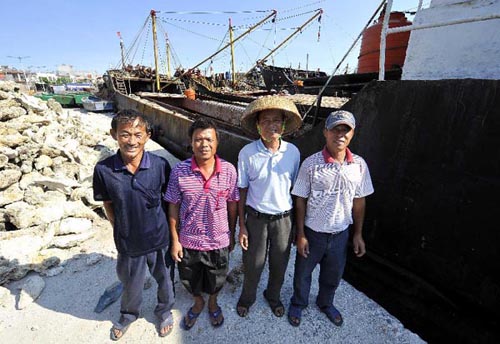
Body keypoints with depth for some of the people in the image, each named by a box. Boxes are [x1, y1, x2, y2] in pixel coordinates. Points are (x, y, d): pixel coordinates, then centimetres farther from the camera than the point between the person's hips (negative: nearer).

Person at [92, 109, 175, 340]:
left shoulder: (160, 165, -19)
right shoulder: (103, 170, -17)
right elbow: (108, 205, -1)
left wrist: (170, 229, 0)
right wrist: (121, 230, 1)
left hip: (160, 239, 0)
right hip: (128, 243, 1)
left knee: (165, 280, 22)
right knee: (131, 285, 26)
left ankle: (165, 311, 55)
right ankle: (128, 315, 59)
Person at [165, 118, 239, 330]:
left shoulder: (229, 170, -15)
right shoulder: (179, 171, -16)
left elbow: (232, 204, -4)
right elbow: (173, 207, -7)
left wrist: (232, 234, 4)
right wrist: (175, 240, -3)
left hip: (219, 240, 0)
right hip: (188, 240, 0)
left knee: (216, 280, 25)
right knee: (189, 280, 25)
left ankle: (213, 303, 58)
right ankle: (198, 303, 57)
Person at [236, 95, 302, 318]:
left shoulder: (293, 152, -8)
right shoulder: (247, 153, -14)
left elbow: (295, 189, 1)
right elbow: (242, 191, -7)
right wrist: (242, 226, -5)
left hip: (284, 218, 2)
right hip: (256, 218, -2)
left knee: (279, 264, 20)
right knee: (253, 263, 16)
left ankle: (273, 296, 51)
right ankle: (247, 297, 48)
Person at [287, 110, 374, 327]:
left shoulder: (359, 165, -7)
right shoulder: (311, 164, -18)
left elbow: (359, 201, 2)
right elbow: (301, 201, -11)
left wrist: (358, 234, 5)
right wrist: (300, 235, -10)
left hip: (341, 234, 3)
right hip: (313, 233, -3)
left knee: (333, 275, 25)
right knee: (303, 272, 19)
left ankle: (325, 303, 55)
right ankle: (298, 304, 49)